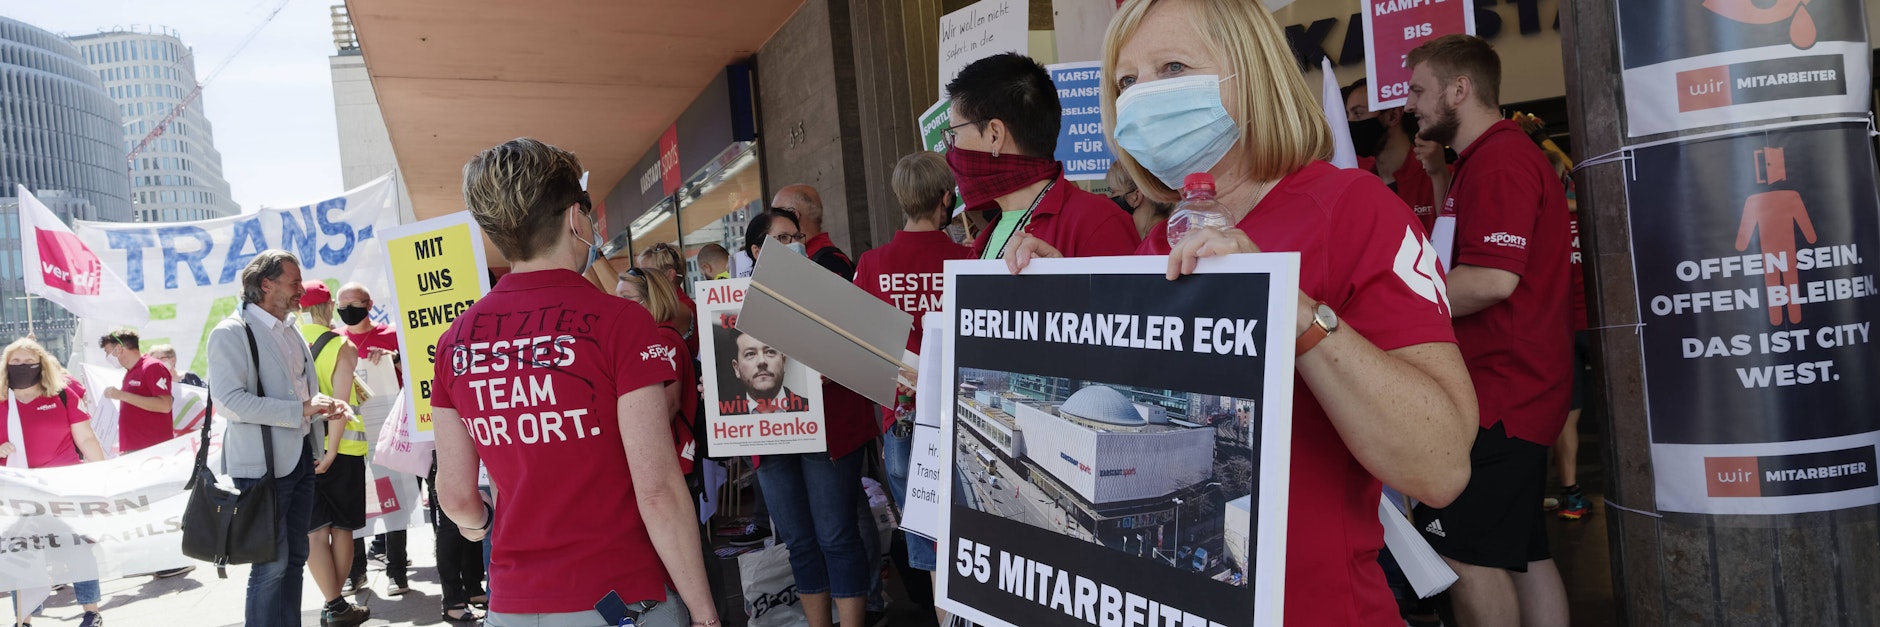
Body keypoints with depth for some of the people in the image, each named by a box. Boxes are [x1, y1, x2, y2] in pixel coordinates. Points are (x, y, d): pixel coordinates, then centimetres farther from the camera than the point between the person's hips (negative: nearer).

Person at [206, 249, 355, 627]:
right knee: (272, 564, -4)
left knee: (295, 558, 14)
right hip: (263, 464, -8)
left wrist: (325, 407, 3)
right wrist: (300, 410, -22)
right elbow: (228, 401, -21)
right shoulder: (231, 333, -10)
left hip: (300, 459, 8)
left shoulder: (291, 333, 14)